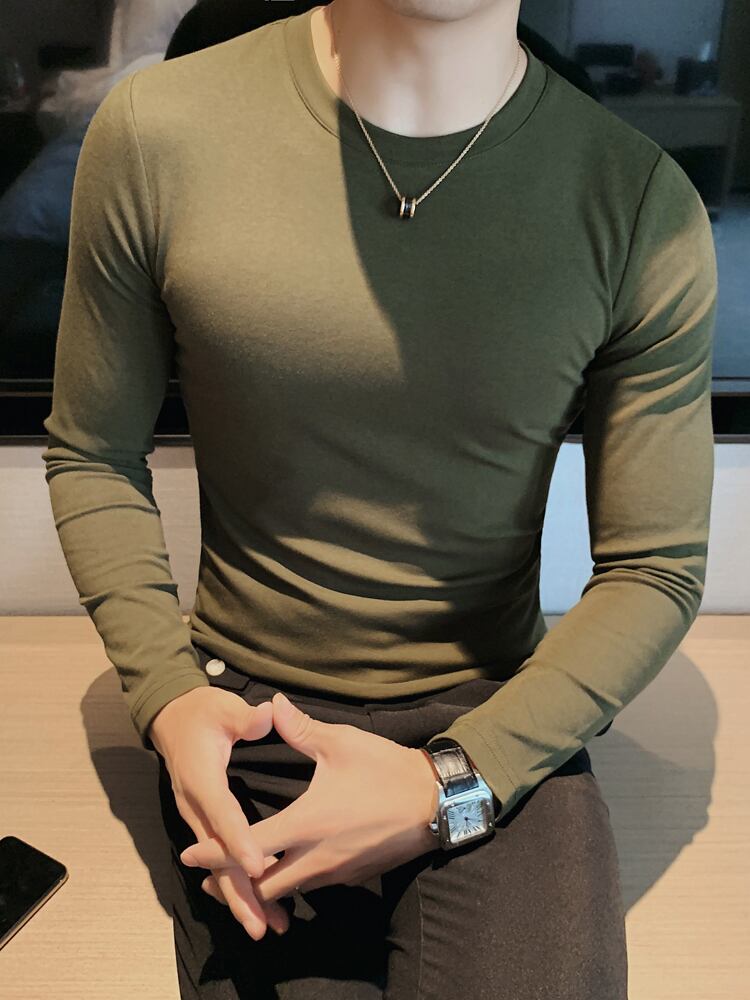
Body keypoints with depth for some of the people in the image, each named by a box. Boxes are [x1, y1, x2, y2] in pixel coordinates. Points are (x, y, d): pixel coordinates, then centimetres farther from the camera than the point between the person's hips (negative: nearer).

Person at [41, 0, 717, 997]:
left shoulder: (646, 209, -10)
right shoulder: (154, 132, -9)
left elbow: (655, 570, -5)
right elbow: (93, 456, 3)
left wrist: (449, 786, -16)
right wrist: (164, 691, -11)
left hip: (498, 725, 0)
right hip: (247, 715, 1)